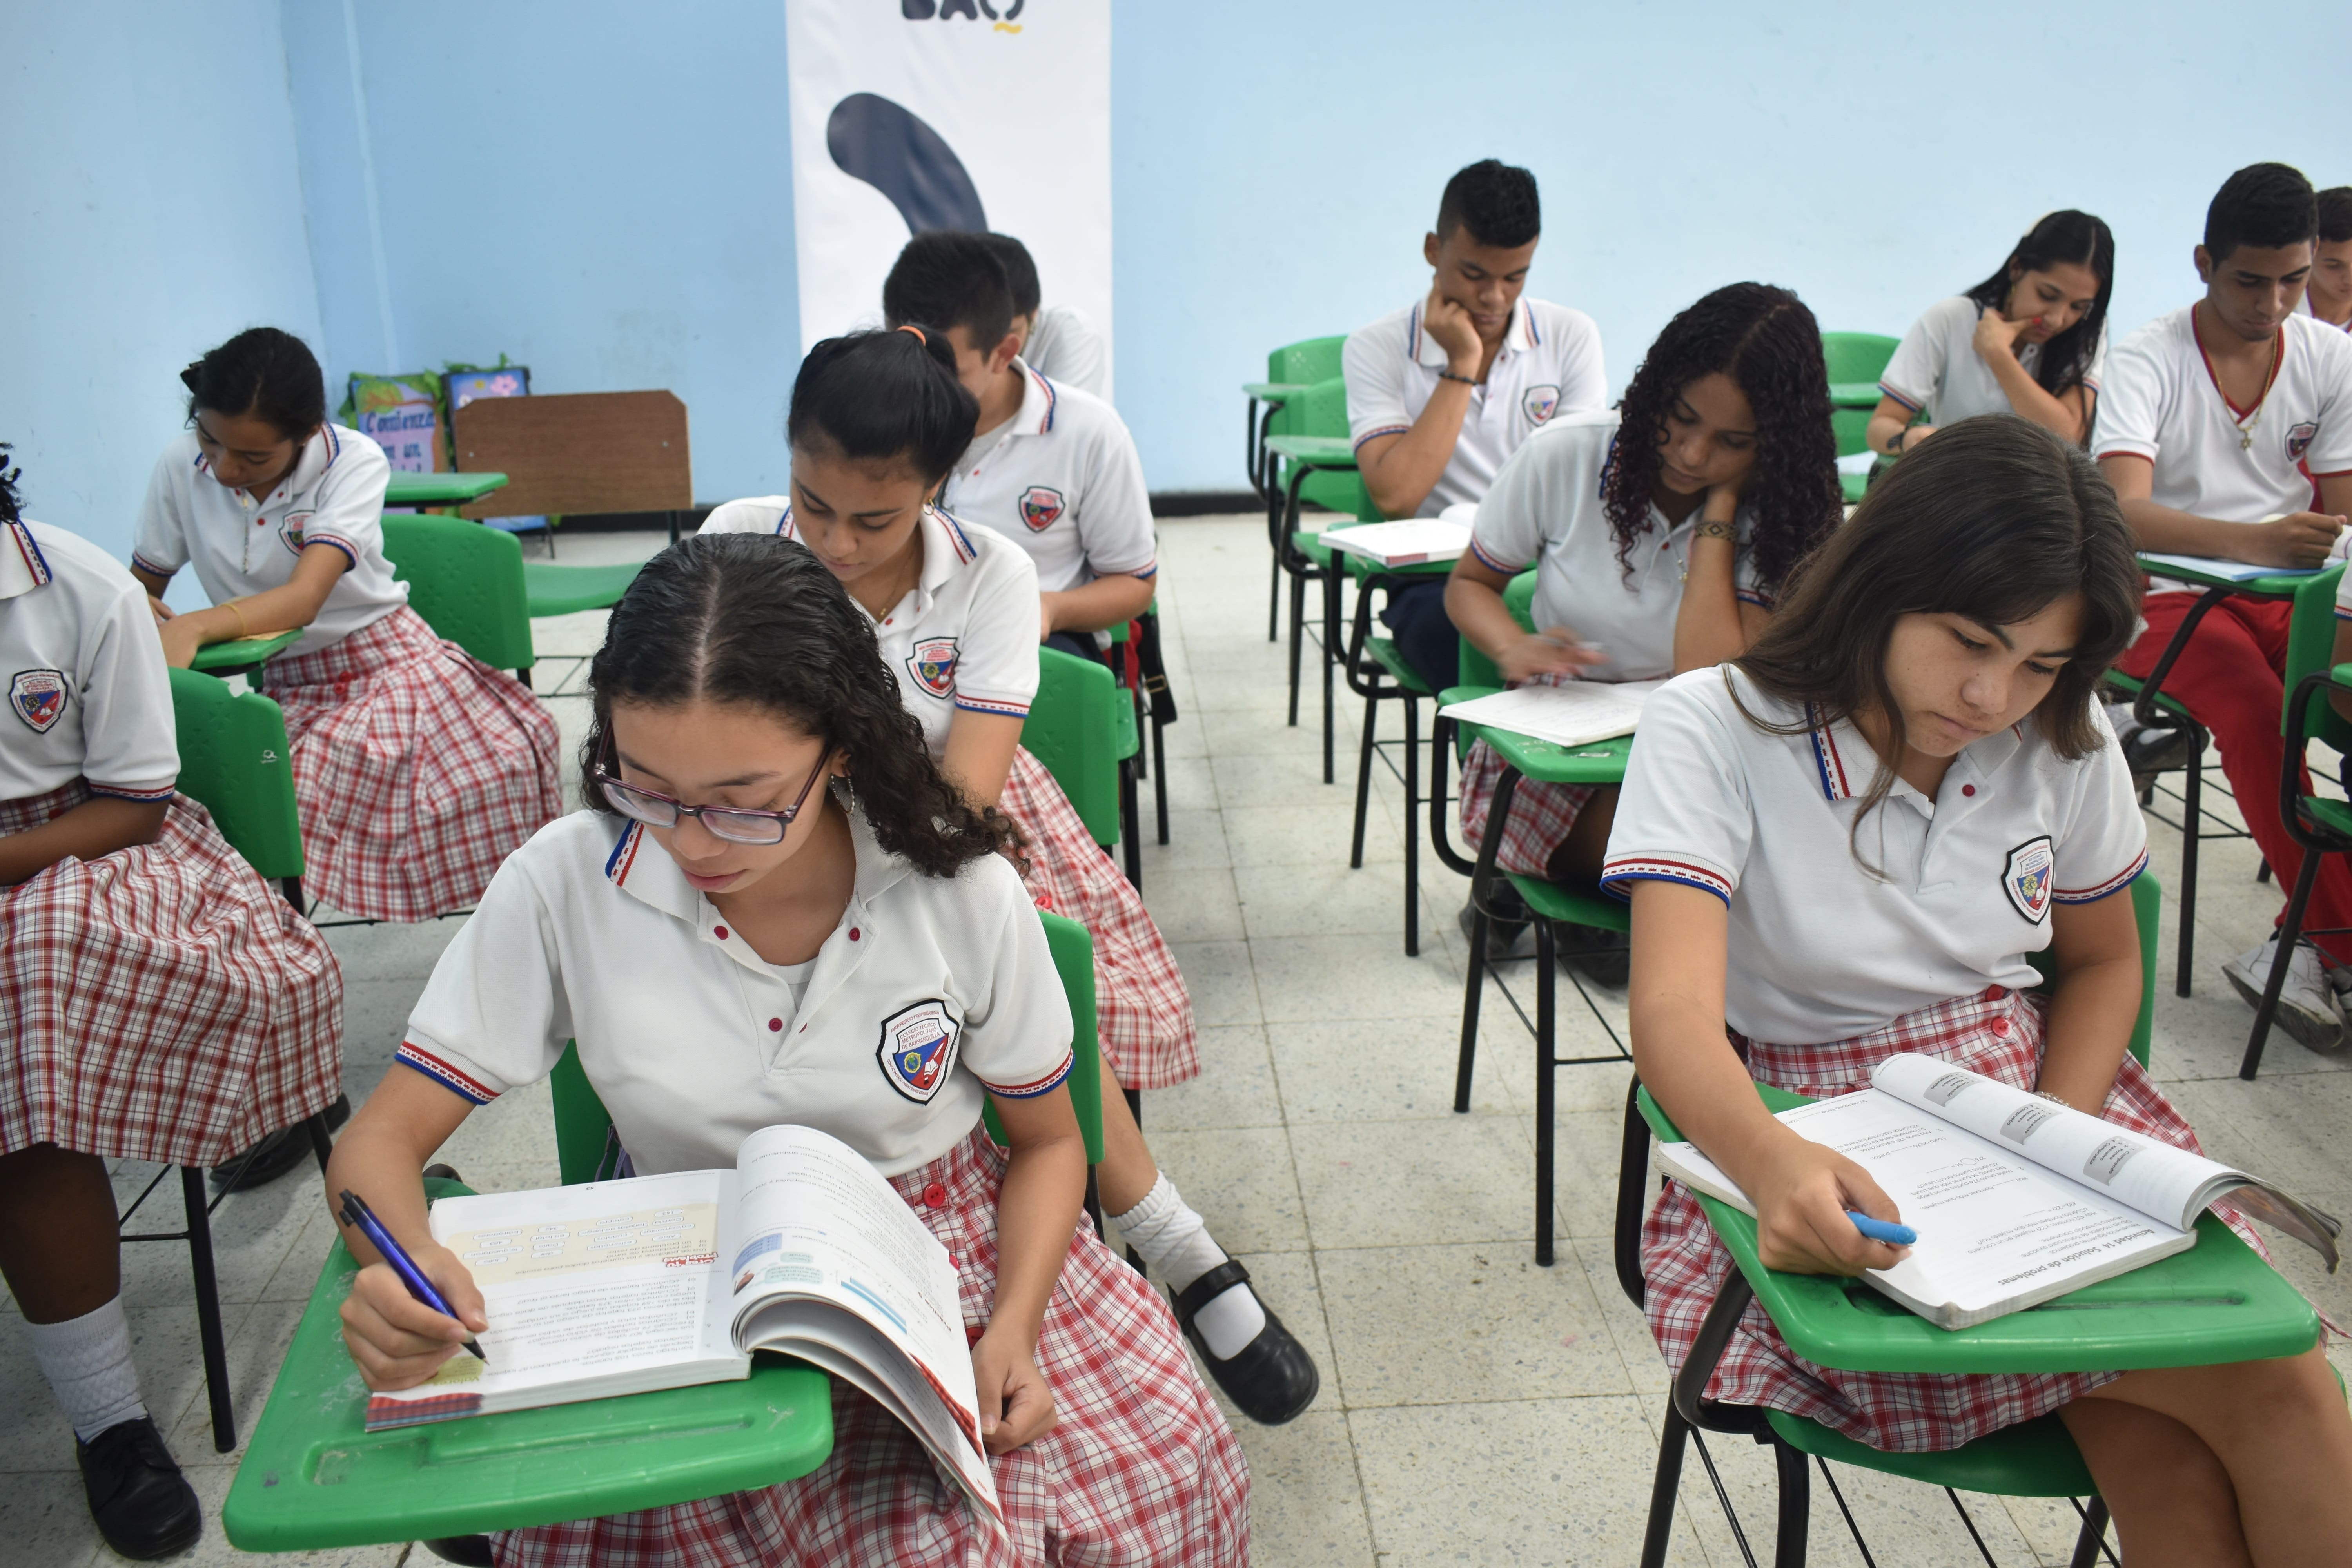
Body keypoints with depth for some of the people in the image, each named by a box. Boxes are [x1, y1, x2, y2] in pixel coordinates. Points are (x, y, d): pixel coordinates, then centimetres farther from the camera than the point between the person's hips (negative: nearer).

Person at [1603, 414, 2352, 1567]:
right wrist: (1775, 1166, -47)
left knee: (2166, 1465, -23)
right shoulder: (1713, 729, -13)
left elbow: (2104, 962, 16)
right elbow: (1675, 1012, -25)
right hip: (1817, 1153, -4)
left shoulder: (2062, 742, 1)